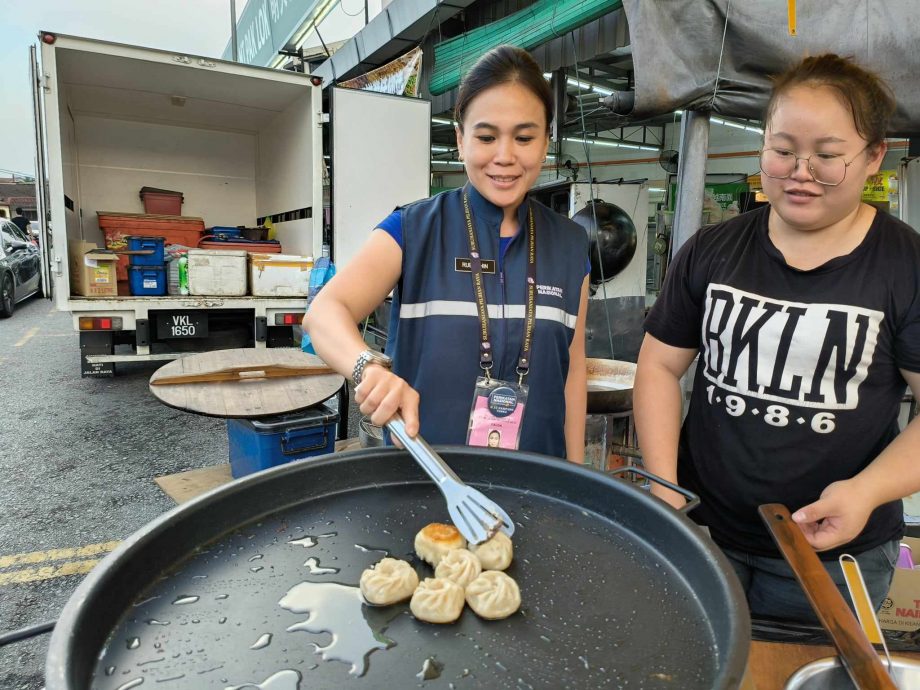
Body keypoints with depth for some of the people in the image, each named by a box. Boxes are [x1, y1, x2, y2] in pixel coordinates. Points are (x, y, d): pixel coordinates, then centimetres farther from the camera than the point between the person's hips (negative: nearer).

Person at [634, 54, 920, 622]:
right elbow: (661, 365, 1)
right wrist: (663, 485, -7)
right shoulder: (711, 253, -1)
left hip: (834, 553, -1)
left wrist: (867, 491, -22)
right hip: (702, 532, 2)